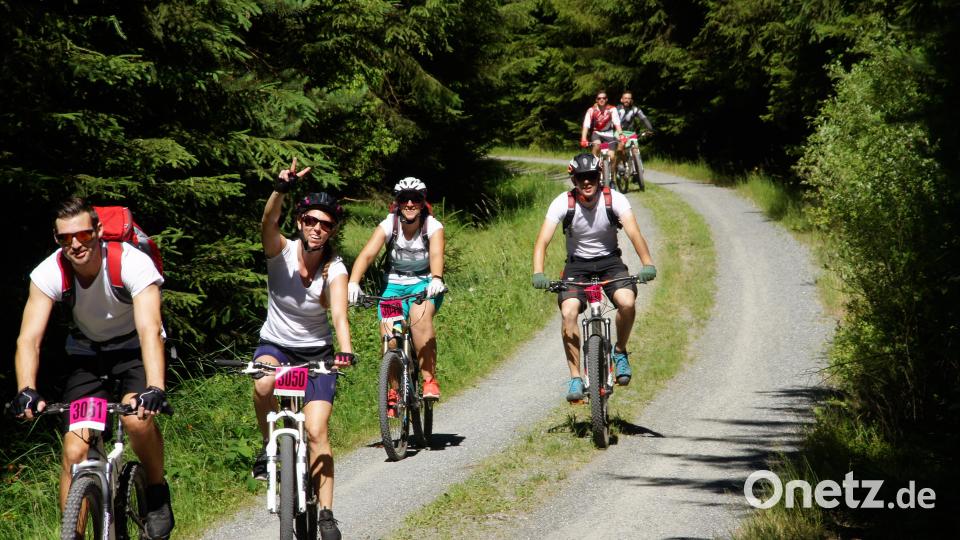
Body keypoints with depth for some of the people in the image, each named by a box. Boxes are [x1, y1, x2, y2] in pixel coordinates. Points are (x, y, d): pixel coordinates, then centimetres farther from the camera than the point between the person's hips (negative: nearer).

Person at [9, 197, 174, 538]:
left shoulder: (133, 263, -30)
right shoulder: (48, 273, -22)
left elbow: (150, 329, -42)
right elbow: (29, 337, -30)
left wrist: (155, 388, -57)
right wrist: (26, 391, -48)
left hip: (133, 345, -3)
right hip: (87, 349, 3)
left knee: (137, 416, -31)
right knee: (75, 451, -11)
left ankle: (157, 493, -4)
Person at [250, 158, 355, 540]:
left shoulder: (335, 270, -14)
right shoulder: (281, 252, -14)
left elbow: (339, 315, -29)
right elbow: (269, 223, -35)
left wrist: (346, 351, -48)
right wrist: (281, 189, -55)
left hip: (316, 352, 0)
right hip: (275, 344, 0)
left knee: (316, 431, -15)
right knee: (264, 383, -35)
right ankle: (270, 447, -9)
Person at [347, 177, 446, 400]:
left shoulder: (433, 226, -15)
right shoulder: (388, 226, -13)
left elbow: (436, 255, -34)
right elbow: (367, 254, -27)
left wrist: (436, 279, -56)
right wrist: (353, 283, -45)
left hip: (424, 284, -2)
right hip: (395, 284, 2)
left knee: (420, 317, -34)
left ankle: (430, 379, -25)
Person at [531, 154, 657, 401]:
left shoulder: (614, 199, -17)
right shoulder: (563, 203, -17)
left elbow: (634, 232, -28)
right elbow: (542, 241, -24)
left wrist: (647, 264, -45)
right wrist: (538, 273, -41)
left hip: (609, 261, 0)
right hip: (577, 263, 0)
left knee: (626, 302, -29)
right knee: (568, 312, -24)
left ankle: (620, 352, 0)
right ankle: (575, 378, -14)